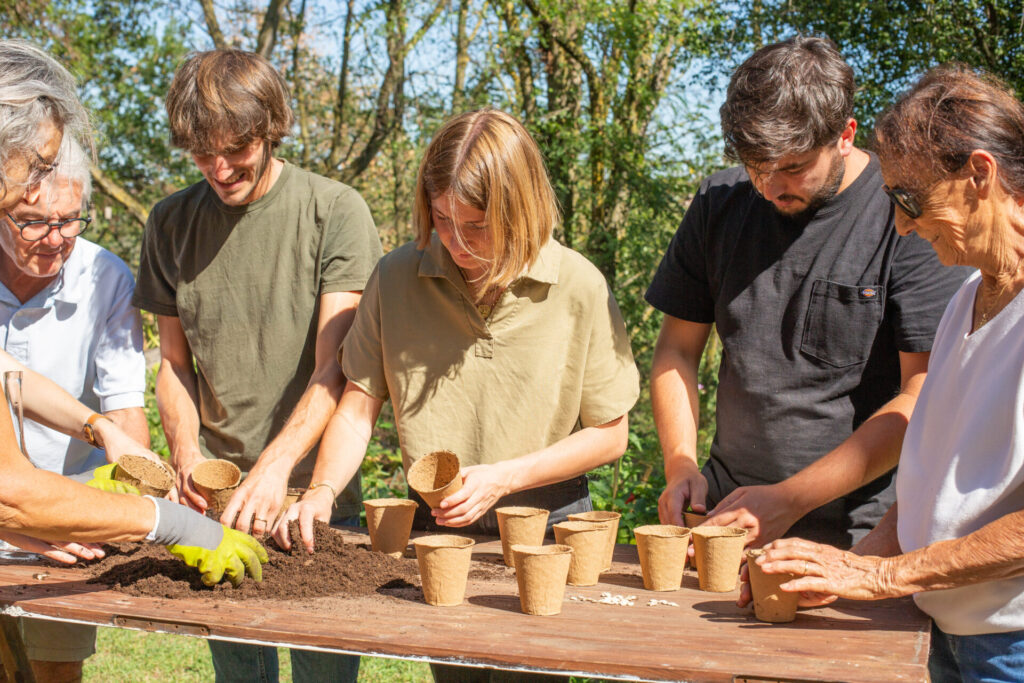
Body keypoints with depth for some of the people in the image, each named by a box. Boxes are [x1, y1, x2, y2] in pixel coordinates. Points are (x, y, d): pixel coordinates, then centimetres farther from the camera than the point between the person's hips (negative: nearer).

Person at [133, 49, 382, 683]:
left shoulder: (334, 212, -7)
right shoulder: (172, 222, 6)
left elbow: (333, 370, -11)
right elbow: (174, 362, 11)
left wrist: (276, 465, -23)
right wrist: (187, 453, -6)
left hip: (315, 489, -3)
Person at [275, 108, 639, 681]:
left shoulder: (579, 288, -12)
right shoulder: (397, 278, -6)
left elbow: (609, 435, -6)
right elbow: (360, 405, -1)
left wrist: (501, 478, -15)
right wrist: (323, 491, -17)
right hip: (436, 527, 2)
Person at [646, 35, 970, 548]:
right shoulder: (719, 203, 7)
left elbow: (925, 399, -11)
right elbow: (676, 350, 14)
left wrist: (790, 500, -14)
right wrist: (680, 465, -2)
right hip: (727, 514, 4)